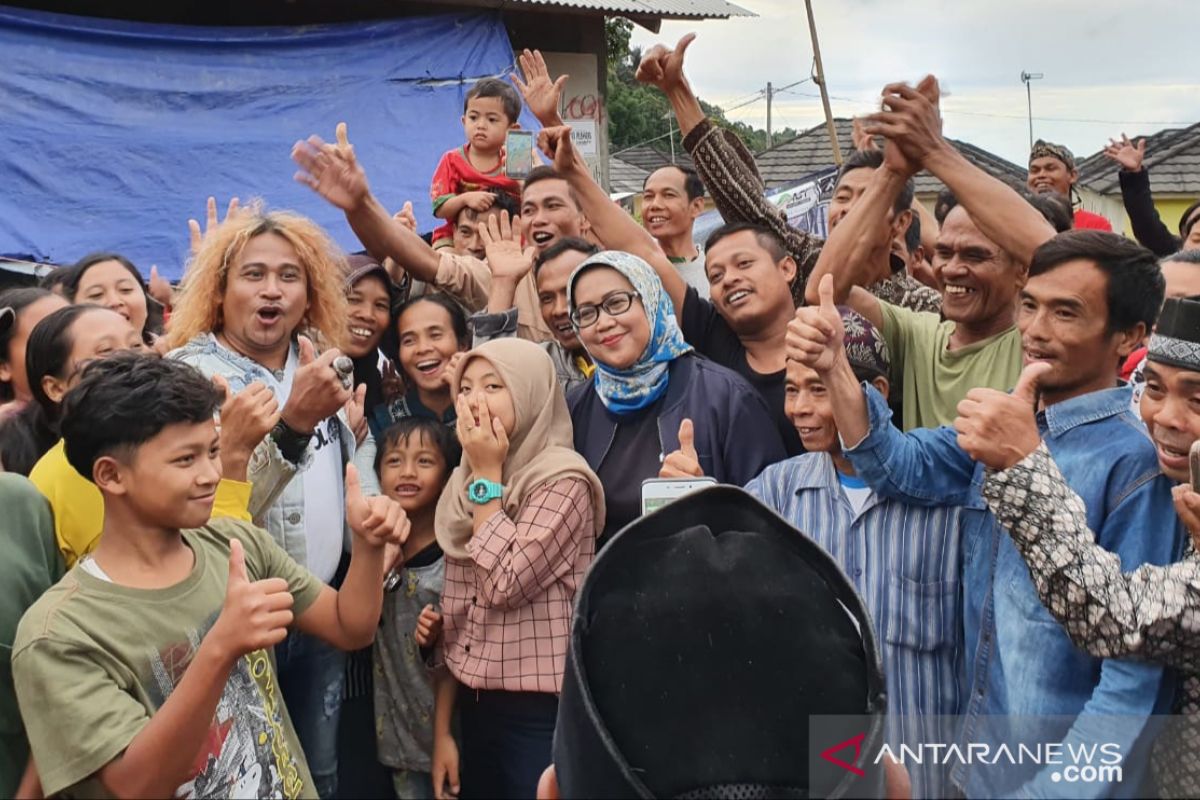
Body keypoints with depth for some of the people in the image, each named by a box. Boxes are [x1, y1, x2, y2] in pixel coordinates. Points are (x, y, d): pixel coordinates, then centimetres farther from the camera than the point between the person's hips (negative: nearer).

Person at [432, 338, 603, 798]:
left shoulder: (564, 480, -12)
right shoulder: (462, 484, 8)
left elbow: (505, 583, -22)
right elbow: (456, 618, 11)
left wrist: (487, 475, -13)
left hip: (542, 711, -6)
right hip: (476, 706, 6)